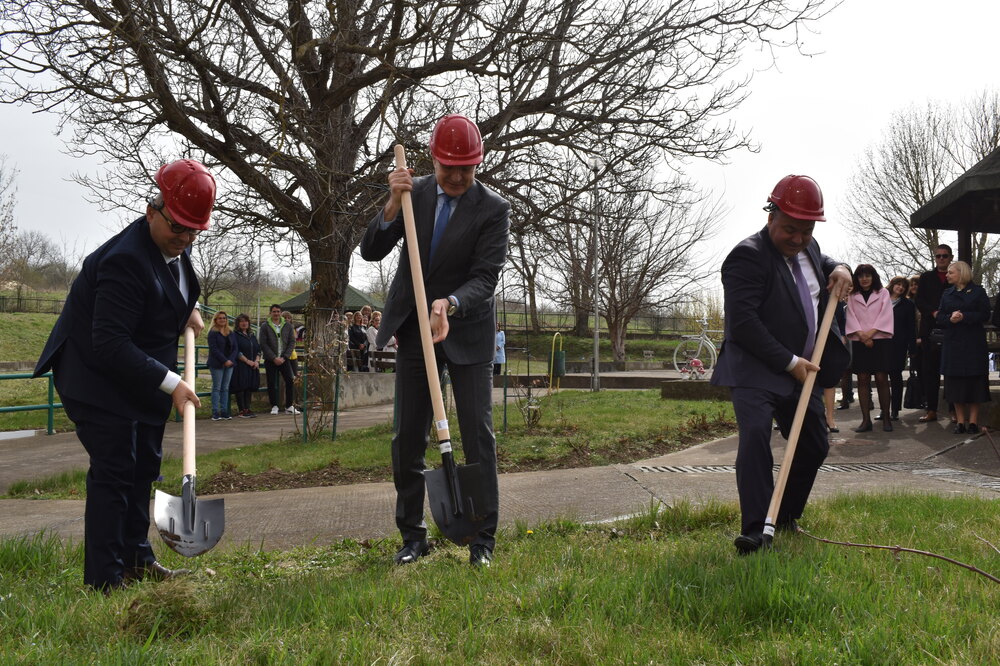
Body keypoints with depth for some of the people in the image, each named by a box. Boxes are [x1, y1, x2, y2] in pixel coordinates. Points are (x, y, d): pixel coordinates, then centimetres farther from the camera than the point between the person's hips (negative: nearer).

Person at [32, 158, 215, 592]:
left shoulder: (176, 248, 0)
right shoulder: (126, 260, -29)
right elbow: (109, 344, -32)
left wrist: (189, 309, 9)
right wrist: (170, 382, -32)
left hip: (142, 381, 10)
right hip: (100, 381, -9)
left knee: (143, 468, 15)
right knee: (113, 474, -9)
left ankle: (136, 560, 28)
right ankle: (104, 580, -2)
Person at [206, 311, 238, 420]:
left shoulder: (231, 333, 13)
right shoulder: (213, 333, -3)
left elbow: (235, 348, 10)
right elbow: (214, 349, -11)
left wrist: (231, 360, -7)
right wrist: (225, 361, -16)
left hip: (229, 363, 5)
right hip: (217, 365, -5)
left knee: (225, 388, 5)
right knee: (217, 388, -3)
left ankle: (224, 411, 7)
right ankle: (215, 413, -2)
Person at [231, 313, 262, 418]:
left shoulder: (251, 335, 17)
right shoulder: (235, 335, -4)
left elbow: (258, 349, 15)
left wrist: (257, 361, -3)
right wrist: (247, 361, -16)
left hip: (253, 366, 7)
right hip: (240, 366, -6)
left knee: (250, 388, 7)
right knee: (241, 388, -6)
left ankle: (247, 409, 12)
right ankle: (242, 411, -3)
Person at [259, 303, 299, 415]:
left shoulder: (288, 326, 7)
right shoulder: (265, 327, -1)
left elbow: (292, 343, 5)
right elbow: (263, 344, -5)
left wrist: (284, 357, -6)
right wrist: (274, 358, -11)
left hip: (284, 359, 2)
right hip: (270, 360, -2)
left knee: (290, 381, -5)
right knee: (271, 383, 1)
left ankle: (289, 406, 2)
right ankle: (274, 406, 11)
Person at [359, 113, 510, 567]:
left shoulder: (493, 208, -10)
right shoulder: (415, 193, 0)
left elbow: (486, 276, -16)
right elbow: (371, 251, -4)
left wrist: (450, 304, -34)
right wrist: (393, 206, -21)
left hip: (466, 330, -3)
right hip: (413, 329, 3)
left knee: (478, 435, -3)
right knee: (408, 438, 5)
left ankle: (483, 540, 5)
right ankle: (413, 536, 16)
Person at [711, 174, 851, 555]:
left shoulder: (808, 249, 10)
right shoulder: (747, 257, -16)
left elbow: (822, 263, 36)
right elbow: (743, 323, -23)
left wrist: (839, 269, 10)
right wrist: (789, 362, -21)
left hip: (800, 371, 9)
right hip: (755, 371, -8)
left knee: (815, 445, 13)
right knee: (754, 435, -26)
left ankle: (787, 517, 29)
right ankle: (755, 529, -27)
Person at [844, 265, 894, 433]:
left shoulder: (883, 293, 9)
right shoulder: (852, 296, 12)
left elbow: (885, 315, 0)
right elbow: (851, 317, 4)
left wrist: (871, 332, -11)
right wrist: (861, 334, -10)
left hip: (880, 340, -2)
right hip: (859, 342, 2)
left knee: (881, 378, -7)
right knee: (862, 379, -1)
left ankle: (886, 418, -2)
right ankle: (866, 420, 0)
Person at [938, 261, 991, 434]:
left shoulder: (978, 291, 2)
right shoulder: (947, 293, 14)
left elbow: (985, 315, -6)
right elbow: (940, 318, 9)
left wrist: (964, 317, -17)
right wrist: (950, 318, -12)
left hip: (974, 342, -4)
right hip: (952, 343, 4)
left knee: (974, 380, -3)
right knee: (955, 382, 1)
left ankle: (973, 420, 2)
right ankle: (960, 420, 5)